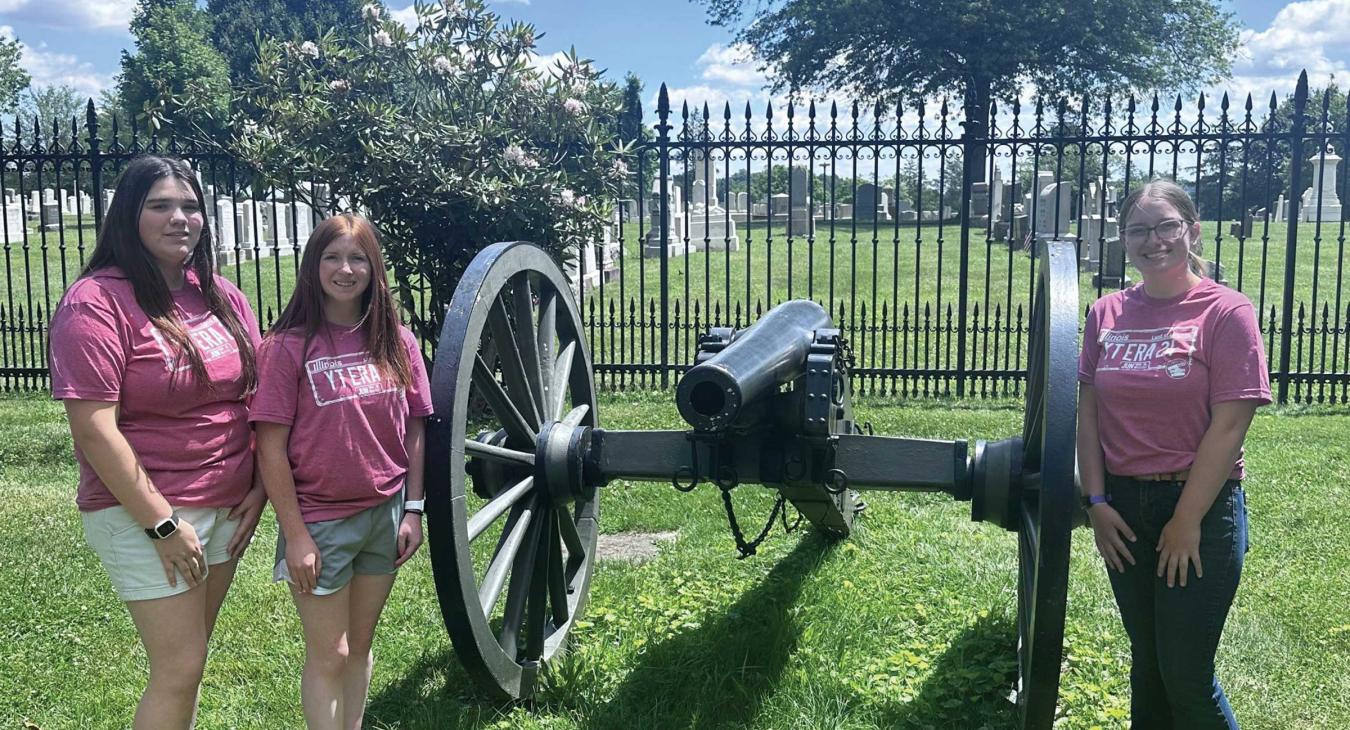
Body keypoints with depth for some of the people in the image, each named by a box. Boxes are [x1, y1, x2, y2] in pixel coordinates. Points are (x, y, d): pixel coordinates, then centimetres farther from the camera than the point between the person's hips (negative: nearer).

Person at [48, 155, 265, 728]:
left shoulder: (220, 296, 7)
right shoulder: (96, 302, -13)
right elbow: (94, 428, -17)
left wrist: (260, 489, 3)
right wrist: (161, 524, -17)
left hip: (228, 507, 6)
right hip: (144, 514, -6)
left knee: (189, 655, 15)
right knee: (180, 670, -2)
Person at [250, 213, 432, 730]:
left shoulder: (397, 343, 1)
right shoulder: (289, 345, -11)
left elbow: (414, 430, 6)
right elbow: (271, 448, -12)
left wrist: (413, 509, 3)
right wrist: (295, 534, -13)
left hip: (385, 515, 4)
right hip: (320, 522, -4)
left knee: (361, 644, 17)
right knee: (329, 655, 7)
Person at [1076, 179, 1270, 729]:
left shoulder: (1225, 312, -9)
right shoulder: (1107, 313, 4)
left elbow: (1228, 425, -13)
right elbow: (1089, 413, 5)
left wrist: (1187, 521, -13)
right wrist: (1096, 502, -2)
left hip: (1201, 508, -4)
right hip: (1123, 508, 5)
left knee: (1186, 675, 1)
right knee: (1146, 661, 17)